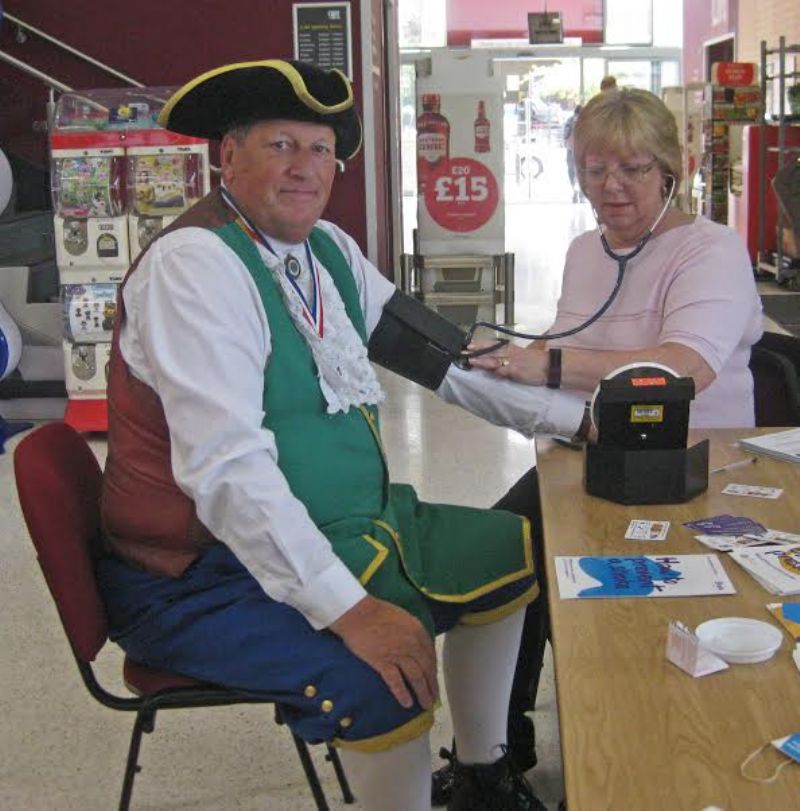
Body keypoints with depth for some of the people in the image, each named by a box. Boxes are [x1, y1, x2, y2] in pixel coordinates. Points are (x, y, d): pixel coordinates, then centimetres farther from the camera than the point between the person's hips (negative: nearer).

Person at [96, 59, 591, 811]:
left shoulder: (330, 250, 5)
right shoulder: (195, 264, -21)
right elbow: (226, 466, -30)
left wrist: (579, 417, 6)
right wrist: (348, 609, -34)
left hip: (341, 533, 10)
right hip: (210, 577, -9)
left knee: (512, 551, 16)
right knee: (384, 680, -32)